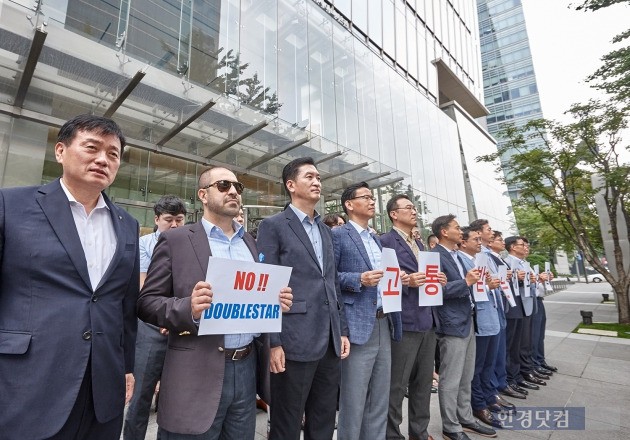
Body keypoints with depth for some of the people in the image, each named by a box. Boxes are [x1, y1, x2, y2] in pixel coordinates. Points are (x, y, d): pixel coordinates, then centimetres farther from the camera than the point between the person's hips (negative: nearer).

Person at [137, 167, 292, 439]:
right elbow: (146, 302, -6)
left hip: (246, 369, 5)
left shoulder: (250, 242, 11)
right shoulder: (176, 240, -4)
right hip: (198, 375, -4)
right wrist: (189, 308, -24)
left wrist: (277, 301, -5)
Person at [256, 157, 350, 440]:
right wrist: (273, 342, -14)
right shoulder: (273, 226, -5)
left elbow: (333, 283, 15)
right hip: (294, 342, -6)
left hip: (330, 342, 7)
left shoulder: (325, 230, 15)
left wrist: (343, 330, 11)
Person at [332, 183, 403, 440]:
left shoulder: (376, 240, 19)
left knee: (380, 400, 17)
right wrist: (359, 279, -22)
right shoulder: (338, 235, -6)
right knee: (354, 401, 4)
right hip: (359, 326, -7)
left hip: (384, 324, 8)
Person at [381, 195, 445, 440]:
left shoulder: (419, 244, 17)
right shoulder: (385, 241, -9)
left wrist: (438, 281, 1)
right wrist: (406, 281, -27)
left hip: (427, 320, 8)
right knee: (396, 385, 4)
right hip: (404, 322, -8)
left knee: (423, 382, 18)